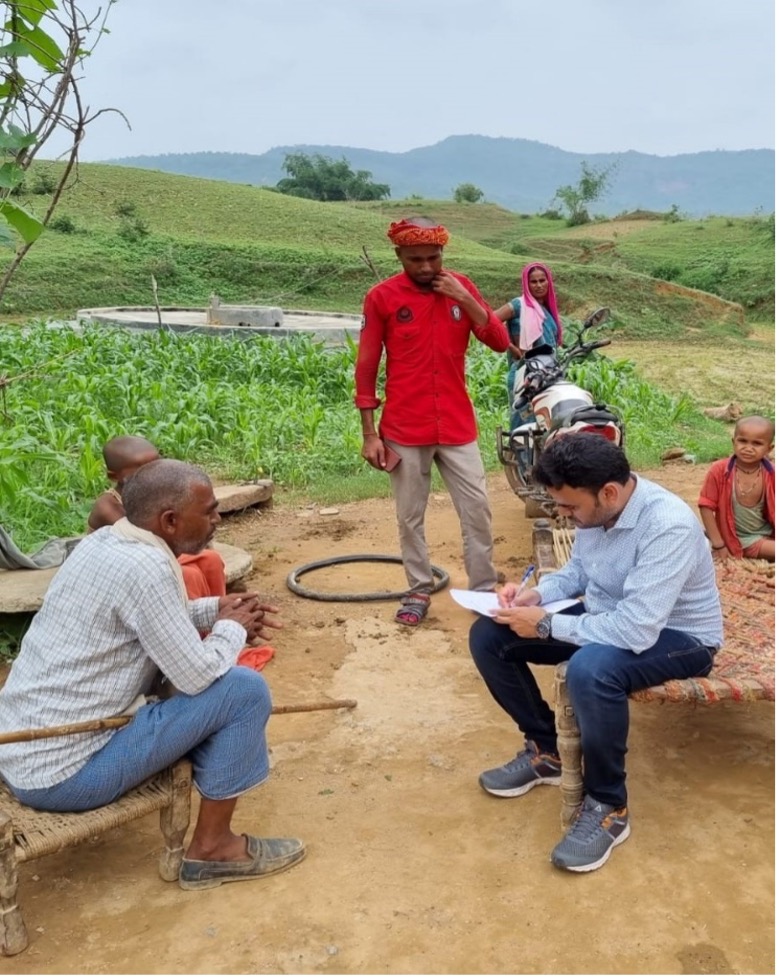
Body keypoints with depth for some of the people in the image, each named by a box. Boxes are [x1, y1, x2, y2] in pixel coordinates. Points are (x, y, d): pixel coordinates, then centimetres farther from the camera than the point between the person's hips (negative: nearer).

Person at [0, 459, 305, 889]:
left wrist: (217, 609, 8)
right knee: (245, 690, -10)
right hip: (62, 773, -9)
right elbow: (200, 675, -19)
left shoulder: (105, 541, 4)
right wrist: (233, 627, 0)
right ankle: (212, 848, 3)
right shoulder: (144, 567, -23)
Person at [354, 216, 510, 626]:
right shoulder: (381, 297, -5)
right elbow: (366, 368, -3)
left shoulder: (461, 287, 3)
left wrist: (466, 300, -13)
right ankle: (419, 592, 21)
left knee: (477, 510, 4)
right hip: (404, 431, -2)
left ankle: (484, 590, 17)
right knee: (410, 517, 7)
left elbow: (501, 342, 1)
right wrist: (369, 433, -7)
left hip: (457, 426, 2)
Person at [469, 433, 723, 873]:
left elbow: (636, 632, -37)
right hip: (610, 617, 8)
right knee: (489, 636, -3)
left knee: (591, 669, -41)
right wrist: (537, 594, -10)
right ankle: (545, 750, 15)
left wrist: (546, 625, -28)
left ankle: (608, 807, -16)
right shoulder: (597, 506, -9)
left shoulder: (669, 526, -33)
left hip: (677, 637, -8)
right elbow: (579, 570, 10)